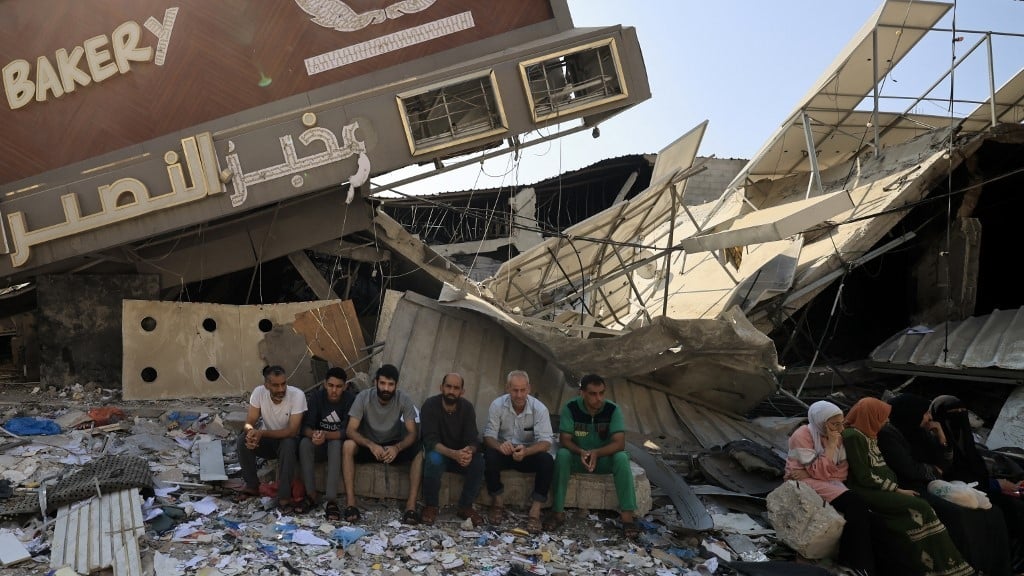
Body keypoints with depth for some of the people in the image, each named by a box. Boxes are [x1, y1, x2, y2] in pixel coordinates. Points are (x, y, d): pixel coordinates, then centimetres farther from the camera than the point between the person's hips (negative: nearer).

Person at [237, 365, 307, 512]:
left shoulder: (297, 395, -26)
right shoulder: (259, 392, -17)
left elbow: (292, 431, -28)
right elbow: (249, 422, -14)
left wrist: (261, 433, -39)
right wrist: (251, 432, -40)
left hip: (287, 439, -3)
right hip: (266, 439, 3)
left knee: (288, 444, -36)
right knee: (243, 439, -25)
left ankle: (284, 497, -27)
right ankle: (252, 485, -6)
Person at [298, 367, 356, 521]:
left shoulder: (351, 400, -16)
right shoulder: (315, 397, -9)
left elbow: (347, 431, -22)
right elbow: (306, 427, -15)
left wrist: (326, 435, -40)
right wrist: (314, 434, -39)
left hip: (339, 443, -2)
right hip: (319, 445, 2)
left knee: (335, 444, -36)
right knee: (304, 443, -29)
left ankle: (331, 500, -40)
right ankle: (311, 494, -24)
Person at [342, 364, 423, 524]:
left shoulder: (404, 400, -16)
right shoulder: (363, 397, -18)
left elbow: (413, 433, -19)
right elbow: (350, 430, -23)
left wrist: (397, 448, -40)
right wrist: (371, 445, -41)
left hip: (394, 446, 1)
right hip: (368, 445, -1)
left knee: (420, 451, -28)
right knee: (348, 445, -33)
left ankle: (411, 505, -28)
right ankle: (350, 503, -31)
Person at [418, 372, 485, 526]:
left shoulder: (467, 407, -7)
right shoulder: (430, 405, -17)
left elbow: (472, 439, -13)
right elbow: (430, 440, -25)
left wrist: (469, 451, -38)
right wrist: (453, 454, -43)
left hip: (460, 455, 3)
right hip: (438, 453, -3)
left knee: (479, 462, -27)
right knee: (434, 460, -36)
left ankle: (466, 506, -7)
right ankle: (430, 506, -13)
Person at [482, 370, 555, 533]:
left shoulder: (539, 408, -15)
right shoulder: (497, 405, -12)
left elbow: (546, 441, -21)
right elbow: (488, 435, -14)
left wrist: (526, 451, -42)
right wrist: (499, 445, -39)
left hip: (530, 453, 0)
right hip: (505, 452, 0)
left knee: (547, 460, -31)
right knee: (490, 456, -33)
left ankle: (535, 512, -22)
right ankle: (498, 503, -11)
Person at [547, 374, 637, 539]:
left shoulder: (613, 409, -16)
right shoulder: (571, 408, -16)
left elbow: (619, 443, -22)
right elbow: (564, 440, -17)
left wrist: (596, 453, -40)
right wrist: (581, 452, -38)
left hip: (604, 458, 0)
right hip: (578, 457, 0)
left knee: (621, 458, -31)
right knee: (562, 455, -32)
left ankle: (627, 515, -28)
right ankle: (558, 512, -26)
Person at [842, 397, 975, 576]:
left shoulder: (869, 435, 17)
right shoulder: (853, 436, -12)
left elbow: (881, 469, 15)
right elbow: (864, 477, -16)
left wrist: (898, 488, 0)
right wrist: (897, 490, -12)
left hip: (882, 489, 8)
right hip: (866, 492, -8)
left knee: (922, 506, -14)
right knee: (919, 508, -21)